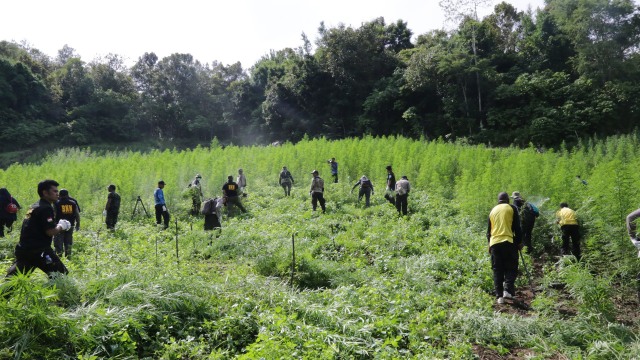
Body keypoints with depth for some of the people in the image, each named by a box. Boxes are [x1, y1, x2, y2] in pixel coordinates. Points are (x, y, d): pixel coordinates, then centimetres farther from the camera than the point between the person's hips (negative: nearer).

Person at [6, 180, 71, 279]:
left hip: (23, 248, 10)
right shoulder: (46, 208, -12)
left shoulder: (35, 207, 17)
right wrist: (61, 226, 0)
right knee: (61, 274, -8)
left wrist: (58, 226, 13)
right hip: (37, 250, -10)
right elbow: (50, 231, -19)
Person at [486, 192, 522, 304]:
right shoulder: (511, 208, 5)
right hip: (508, 241, -3)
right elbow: (517, 227, 1)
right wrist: (519, 242, 8)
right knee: (511, 268, 4)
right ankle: (507, 290, -14)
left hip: (494, 243, 3)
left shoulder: (493, 210, 16)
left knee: (497, 270, 6)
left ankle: (499, 295, 3)